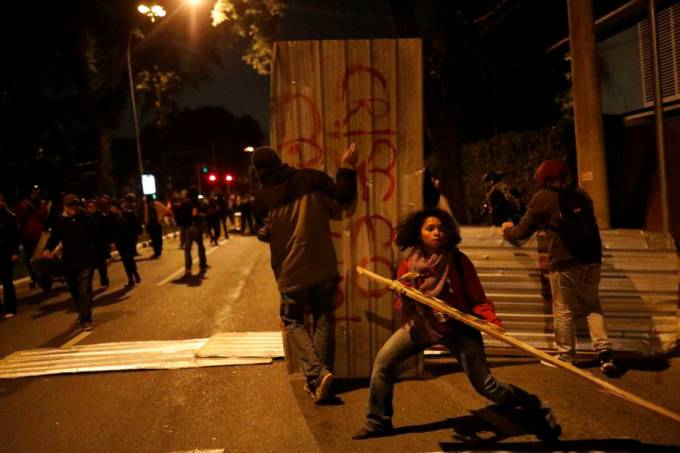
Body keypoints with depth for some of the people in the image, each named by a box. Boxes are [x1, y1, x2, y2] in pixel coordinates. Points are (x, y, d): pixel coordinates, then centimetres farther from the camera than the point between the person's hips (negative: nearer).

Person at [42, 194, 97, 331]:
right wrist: (48, 249, -27)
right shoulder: (60, 222, 1)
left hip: (85, 260, -3)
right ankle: (82, 314, 38)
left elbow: (94, 238, 4)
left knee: (84, 290, -10)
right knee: (74, 291, 17)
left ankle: (85, 319, -8)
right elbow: (54, 237, -8)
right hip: (68, 262, 3)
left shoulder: (87, 219, -1)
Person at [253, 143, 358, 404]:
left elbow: (264, 235, 7)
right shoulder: (312, 179, -4)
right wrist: (347, 167, 8)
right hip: (324, 266, 2)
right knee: (324, 321, 15)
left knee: (293, 322, 14)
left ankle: (317, 373, -6)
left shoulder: (263, 198, -5)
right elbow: (342, 201, 1)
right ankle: (318, 379, 17)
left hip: (292, 271, -2)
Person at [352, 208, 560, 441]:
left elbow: (477, 299, -10)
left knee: (486, 386, -3)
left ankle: (538, 409, 20)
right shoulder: (409, 264, -6)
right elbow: (402, 308, -3)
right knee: (383, 360, -9)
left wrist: (492, 320, -28)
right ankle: (378, 422, 8)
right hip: (421, 324, 3)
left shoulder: (458, 261, -13)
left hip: (458, 327, -3)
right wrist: (404, 294, -25)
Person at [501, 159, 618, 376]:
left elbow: (523, 231, 0)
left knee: (563, 310, 9)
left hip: (564, 262, -4)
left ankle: (566, 356, 15)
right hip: (591, 259, 5)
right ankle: (604, 351, 2)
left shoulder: (542, 198, -2)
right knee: (592, 306, 15)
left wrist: (508, 229, 21)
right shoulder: (581, 195, 14)